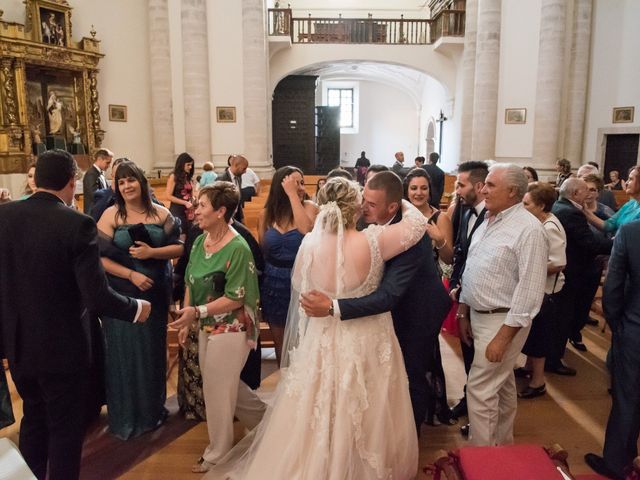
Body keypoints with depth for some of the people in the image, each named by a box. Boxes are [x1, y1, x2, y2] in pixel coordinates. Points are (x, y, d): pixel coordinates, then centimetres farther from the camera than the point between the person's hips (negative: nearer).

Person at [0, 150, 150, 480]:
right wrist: (136, 309, -7)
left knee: (33, 418, 27)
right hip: (63, 346, -5)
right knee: (65, 427, 14)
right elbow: (97, 297, -24)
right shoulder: (77, 224, -22)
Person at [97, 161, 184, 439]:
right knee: (125, 351, 5)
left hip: (156, 293, 3)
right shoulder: (111, 215, -5)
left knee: (154, 349, 13)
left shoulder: (161, 213, 2)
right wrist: (131, 275, -18)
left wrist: (152, 252, -16)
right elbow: (100, 256, -9)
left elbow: (179, 248, -1)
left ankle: (153, 407, 35)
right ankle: (126, 415, 25)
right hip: (122, 294, -2)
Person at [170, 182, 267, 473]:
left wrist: (197, 312, -26)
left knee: (218, 391, 8)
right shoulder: (200, 241, 1)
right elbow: (191, 283, 10)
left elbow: (235, 298, -21)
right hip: (207, 327, 8)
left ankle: (217, 456, 32)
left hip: (230, 330, -8)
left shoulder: (237, 248, -22)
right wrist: (187, 322, 8)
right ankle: (263, 419, 46)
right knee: (226, 386, 21)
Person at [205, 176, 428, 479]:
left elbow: (299, 285, 2)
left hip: (323, 340, 2)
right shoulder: (372, 242, -24)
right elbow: (417, 223, -11)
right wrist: (400, 201, 7)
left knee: (319, 416, 23)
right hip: (368, 343, -2)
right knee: (366, 418, 21)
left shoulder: (310, 243, -16)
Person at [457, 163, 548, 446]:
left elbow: (530, 288, -22)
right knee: (503, 385, 22)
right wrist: (464, 314, 12)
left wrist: (504, 336, -21)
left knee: (480, 390, -3)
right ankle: (503, 442, 39)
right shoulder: (487, 223, 9)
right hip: (478, 315, 8)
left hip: (503, 321, -8)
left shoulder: (528, 229, -18)